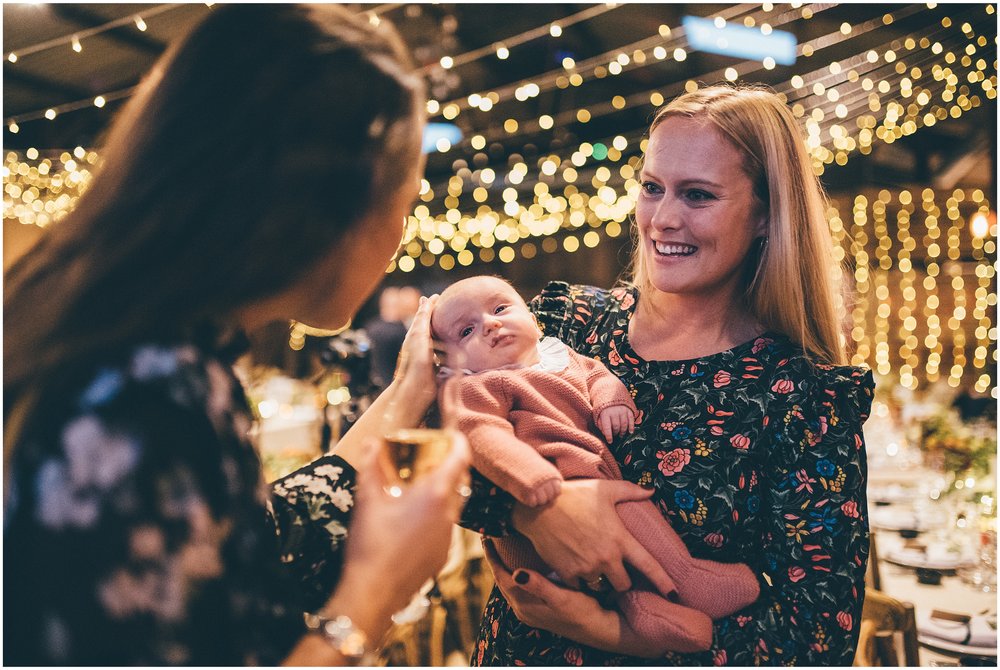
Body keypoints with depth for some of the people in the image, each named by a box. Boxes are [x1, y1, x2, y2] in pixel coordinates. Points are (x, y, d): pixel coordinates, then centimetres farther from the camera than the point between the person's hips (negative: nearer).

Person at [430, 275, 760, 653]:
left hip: (603, 473, 9)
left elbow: (597, 373, 27)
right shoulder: (477, 389, 2)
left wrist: (612, 400, 0)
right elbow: (484, 436, -14)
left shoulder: (561, 355, 28)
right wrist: (528, 474, -34)